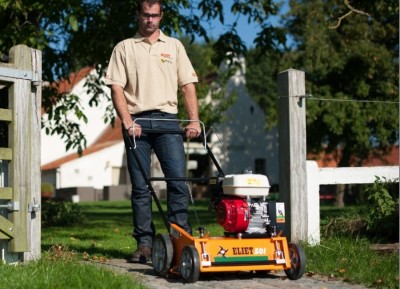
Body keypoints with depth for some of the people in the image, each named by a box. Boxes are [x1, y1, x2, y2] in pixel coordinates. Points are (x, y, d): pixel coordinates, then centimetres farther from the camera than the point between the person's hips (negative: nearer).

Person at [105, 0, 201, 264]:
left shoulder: (174, 46, 15)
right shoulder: (124, 48, 11)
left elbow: (188, 85, 10)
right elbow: (117, 88, 2)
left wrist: (194, 121, -2)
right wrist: (128, 122, -11)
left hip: (167, 119, 1)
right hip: (137, 122, 0)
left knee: (178, 179, -9)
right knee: (140, 187, 1)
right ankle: (145, 244, 6)